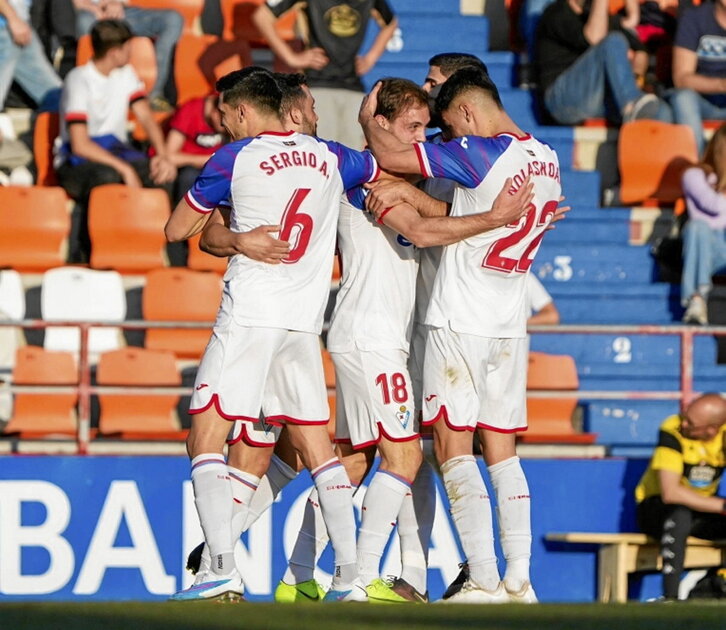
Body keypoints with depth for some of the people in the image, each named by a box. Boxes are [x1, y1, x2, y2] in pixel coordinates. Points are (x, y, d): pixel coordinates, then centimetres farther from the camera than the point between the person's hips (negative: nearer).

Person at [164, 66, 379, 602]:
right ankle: (349, 576, 2)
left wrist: (212, 211, 23)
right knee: (317, 446, 9)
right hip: (306, 321, 5)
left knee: (206, 441, -3)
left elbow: (177, 230, 7)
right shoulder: (328, 157, 11)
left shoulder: (235, 159, -3)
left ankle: (224, 570, -16)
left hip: (249, 316, -5)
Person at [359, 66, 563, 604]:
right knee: (502, 450, 11)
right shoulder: (547, 160, 9)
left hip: (461, 322, -7)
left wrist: (368, 118, 1)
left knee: (454, 447, -4)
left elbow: (391, 157, -18)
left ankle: (484, 583, -11)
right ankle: (519, 580, 6)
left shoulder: (480, 154, -15)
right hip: (512, 326, 7)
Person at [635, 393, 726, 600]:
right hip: (654, 509, -4)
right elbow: (670, 493, -30)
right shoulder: (672, 432, -23)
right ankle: (670, 597, -39)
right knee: (680, 514, -37)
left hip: (703, 509, 4)